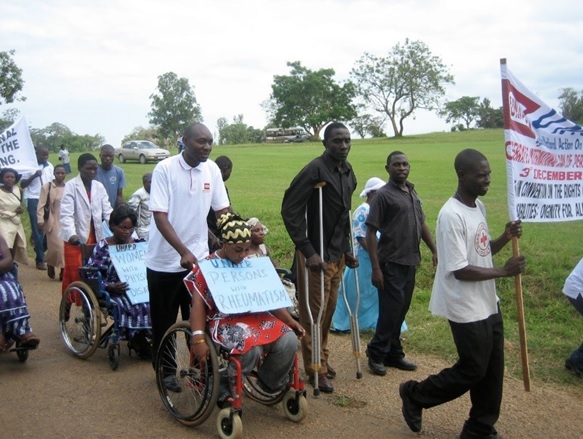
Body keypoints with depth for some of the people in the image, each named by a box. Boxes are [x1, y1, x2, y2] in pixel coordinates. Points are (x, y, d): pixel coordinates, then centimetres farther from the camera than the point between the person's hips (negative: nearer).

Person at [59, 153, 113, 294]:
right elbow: (66, 214, -15)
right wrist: (71, 234, -31)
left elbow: (107, 211, 6)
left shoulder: (99, 186, 9)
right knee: (73, 275, 0)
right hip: (76, 238, -4)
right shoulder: (70, 186, -6)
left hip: (95, 237, 4)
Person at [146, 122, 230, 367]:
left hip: (199, 259, 3)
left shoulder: (212, 169, 0)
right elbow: (160, 216, -17)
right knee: (164, 322, 10)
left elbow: (223, 212, 5)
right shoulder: (165, 169, -13)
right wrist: (183, 252, -27)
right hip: (165, 262, -3)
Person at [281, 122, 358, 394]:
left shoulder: (348, 172, 8)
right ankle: (316, 368, 15)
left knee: (329, 310, 17)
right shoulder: (315, 170, -17)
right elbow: (290, 210, -20)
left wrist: (346, 249, 14)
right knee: (315, 313, 2)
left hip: (337, 254, 8)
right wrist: (308, 250, -21)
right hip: (316, 254, -8)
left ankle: (322, 359, 33)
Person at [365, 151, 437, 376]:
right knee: (391, 310, -4)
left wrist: (435, 251, 13)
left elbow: (422, 225, 20)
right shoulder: (383, 195, -10)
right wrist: (375, 267, -18)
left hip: (410, 262, 7)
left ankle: (393, 353, 24)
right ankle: (376, 353, 13)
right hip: (391, 263, -7)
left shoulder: (413, 193, 12)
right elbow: (371, 232, -13)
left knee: (401, 310, 13)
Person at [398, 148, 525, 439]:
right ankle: (415, 395, 20)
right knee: (473, 370, 0)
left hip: (487, 303, 9)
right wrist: (504, 271, -16)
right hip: (466, 308, -9)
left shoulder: (478, 206, 7)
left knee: (492, 369, 13)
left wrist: (504, 239, -2)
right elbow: (460, 271, -23)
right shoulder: (452, 215, -22)